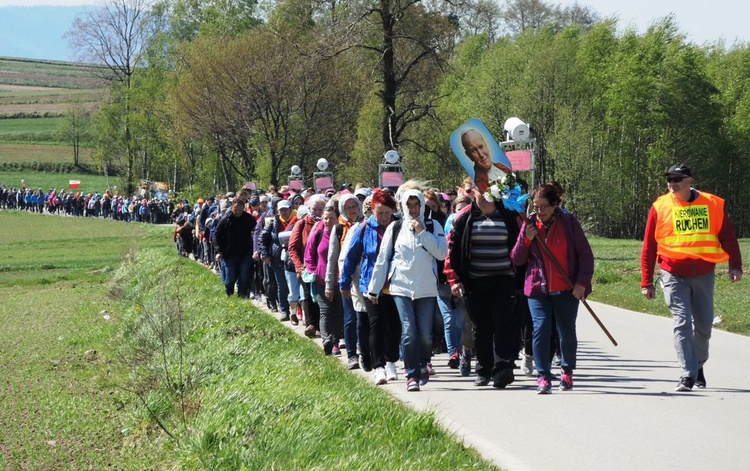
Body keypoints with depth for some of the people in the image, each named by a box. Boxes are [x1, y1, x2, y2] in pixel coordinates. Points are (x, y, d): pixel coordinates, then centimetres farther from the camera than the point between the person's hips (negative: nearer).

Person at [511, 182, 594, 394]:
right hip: (538, 289, 1)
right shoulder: (530, 225, 5)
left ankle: (567, 372, 30)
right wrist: (526, 240, -11)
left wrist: (581, 282, -8)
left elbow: (585, 254, 0)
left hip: (566, 289, -1)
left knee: (567, 333, 8)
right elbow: (516, 260, 6)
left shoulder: (569, 222, -2)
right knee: (540, 330, -13)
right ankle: (543, 376, -10)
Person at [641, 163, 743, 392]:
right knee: (682, 323, -11)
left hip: (704, 274, 2)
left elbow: (727, 236, 6)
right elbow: (648, 247, 1)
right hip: (674, 275, -2)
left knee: (704, 324, 11)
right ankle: (688, 374, -11)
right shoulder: (660, 207, -3)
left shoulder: (712, 204, -1)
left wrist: (735, 265, -5)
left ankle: (698, 366, 32)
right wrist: (646, 282, 0)